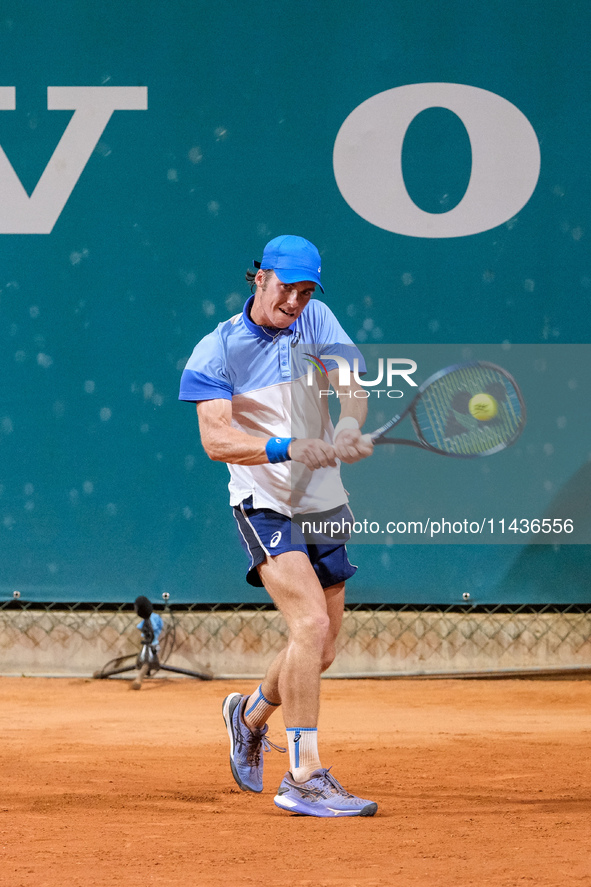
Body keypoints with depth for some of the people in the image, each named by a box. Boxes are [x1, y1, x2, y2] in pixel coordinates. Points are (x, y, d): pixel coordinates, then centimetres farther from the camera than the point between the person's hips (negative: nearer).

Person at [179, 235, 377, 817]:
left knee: (320, 651, 12)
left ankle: (250, 714, 43)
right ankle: (303, 779, -21)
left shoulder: (317, 321, 3)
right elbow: (216, 439, -20)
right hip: (265, 504, -6)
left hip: (325, 504, 6)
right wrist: (286, 448, -35)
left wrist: (350, 427, -32)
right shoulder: (218, 349, -10)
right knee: (311, 623, -24)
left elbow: (352, 385, -10)